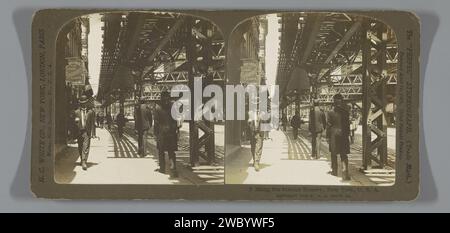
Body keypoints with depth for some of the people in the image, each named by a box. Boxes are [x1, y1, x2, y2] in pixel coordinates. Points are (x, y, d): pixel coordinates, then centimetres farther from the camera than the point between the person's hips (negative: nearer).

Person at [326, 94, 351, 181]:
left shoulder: (331, 113, -7)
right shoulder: (345, 112, -1)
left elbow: (329, 126, -5)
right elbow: (347, 124, 4)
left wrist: (328, 136, 2)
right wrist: (347, 134, 14)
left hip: (334, 134, -1)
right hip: (343, 134, 1)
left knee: (334, 154, 14)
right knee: (344, 154, 1)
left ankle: (334, 170, 25)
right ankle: (345, 171, -16)